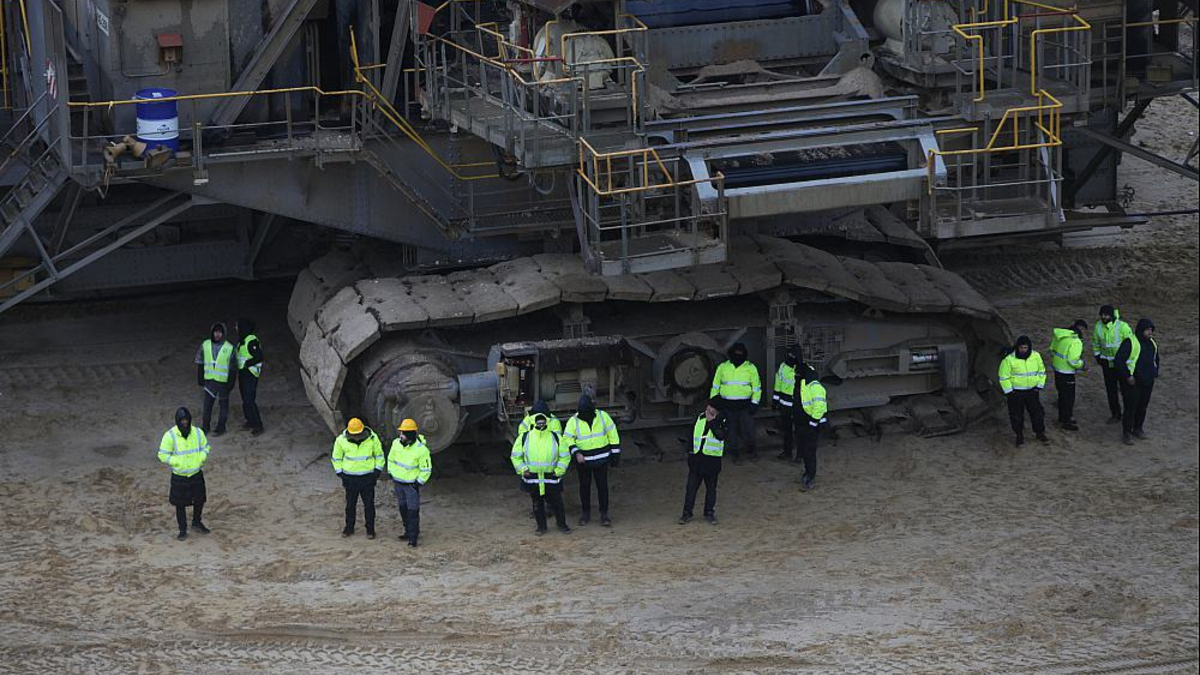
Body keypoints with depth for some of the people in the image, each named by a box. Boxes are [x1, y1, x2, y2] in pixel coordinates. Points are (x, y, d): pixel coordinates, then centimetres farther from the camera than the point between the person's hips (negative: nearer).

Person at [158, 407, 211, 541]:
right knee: (180, 504, 8)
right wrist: (178, 463, -19)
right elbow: (163, 455, -11)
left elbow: (205, 447, 9)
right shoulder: (170, 435, -16)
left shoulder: (198, 433, -6)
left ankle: (197, 523, 41)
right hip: (179, 476, -3)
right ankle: (182, 530, 24)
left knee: (199, 500, 16)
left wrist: (200, 459, -9)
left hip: (196, 474, 3)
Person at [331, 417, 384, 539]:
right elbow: (336, 457, 5)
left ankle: (370, 529, 16)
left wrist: (378, 470, -1)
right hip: (350, 478, 1)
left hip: (367, 477, -1)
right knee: (350, 504, 11)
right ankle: (349, 528, 26)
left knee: (369, 504, 5)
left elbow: (379, 454, 5)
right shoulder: (341, 440, -11)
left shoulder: (372, 438, -11)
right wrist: (339, 472, -1)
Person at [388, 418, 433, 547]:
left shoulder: (421, 449, -20)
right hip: (398, 482, 6)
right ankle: (408, 532, 28)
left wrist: (419, 483, -13)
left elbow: (426, 469, -12)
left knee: (413, 511, -6)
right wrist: (391, 474, 13)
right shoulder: (396, 443, -4)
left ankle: (413, 537, -2)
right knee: (403, 508, 14)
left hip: (412, 484, -6)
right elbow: (391, 459, 13)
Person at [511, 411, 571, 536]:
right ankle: (541, 526, 22)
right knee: (537, 504, 10)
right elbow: (516, 456, 7)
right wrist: (523, 469, -4)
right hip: (533, 478, 1)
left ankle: (562, 524, 19)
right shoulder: (524, 438, -1)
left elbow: (565, 456, 5)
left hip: (551, 477, -1)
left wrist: (558, 470, -4)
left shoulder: (556, 437, -2)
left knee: (556, 502, 3)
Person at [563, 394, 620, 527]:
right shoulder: (574, 421, -9)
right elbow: (567, 439, -8)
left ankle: (604, 514, 9)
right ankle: (585, 513, 22)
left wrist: (615, 455, 2)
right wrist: (576, 453, -23)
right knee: (584, 486, 9)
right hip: (583, 460, 0)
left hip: (601, 459, 0)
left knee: (602, 486, 2)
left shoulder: (602, 416, -6)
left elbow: (613, 435, 2)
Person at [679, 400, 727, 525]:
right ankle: (687, 513, 8)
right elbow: (692, 434, 15)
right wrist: (691, 451, 12)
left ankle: (709, 513, 20)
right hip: (696, 457, 3)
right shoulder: (700, 418, 6)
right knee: (691, 486, 3)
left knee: (711, 487, 8)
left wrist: (712, 422, -24)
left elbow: (721, 436, -25)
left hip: (712, 459, -3)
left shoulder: (723, 422, -6)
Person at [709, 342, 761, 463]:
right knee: (732, 431, 5)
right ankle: (735, 455, 17)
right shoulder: (723, 367, 5)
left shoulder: (751, 368, 2)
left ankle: (750, 449, 21)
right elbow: (715, 386, 13)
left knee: (748, 430, -4)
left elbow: (756, 387, 5)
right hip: (728, 406, 1)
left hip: (745, 405, -1)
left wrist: (754, 403, -4)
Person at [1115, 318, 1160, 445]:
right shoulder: (1130, 343, -12)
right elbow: (1119, 360, -16)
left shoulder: (1152, 344, 11)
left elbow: (1156, 359, 28)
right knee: (1130, 407, -5)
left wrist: (1155, 373, 15)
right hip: (1132, 381, -7)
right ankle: (1127, 433, 4)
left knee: (1143, 406, 13)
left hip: (1147, 382, 7)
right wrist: (1127, 376, -18)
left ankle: (1138, 429, 29)